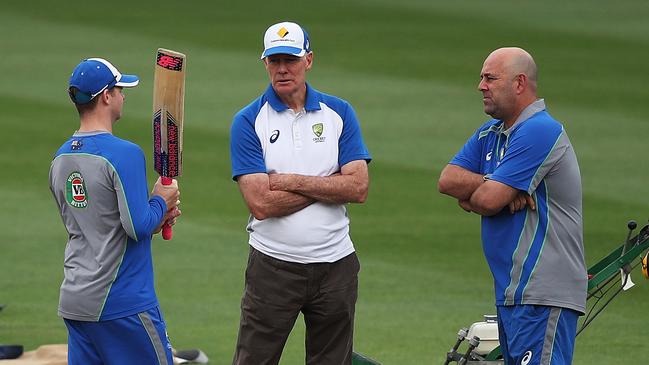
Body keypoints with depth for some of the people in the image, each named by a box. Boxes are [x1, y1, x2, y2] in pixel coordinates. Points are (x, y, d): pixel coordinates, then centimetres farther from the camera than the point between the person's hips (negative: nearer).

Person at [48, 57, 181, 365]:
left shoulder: (61, 158, 11)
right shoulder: (124, 154, -15)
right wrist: (161, 201, 0)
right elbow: (139, 227, -19)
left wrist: (154, 219, 12)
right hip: (122, 304, -8)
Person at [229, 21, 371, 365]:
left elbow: (358, 188, -7)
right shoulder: (248, 122, -3)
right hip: (273, 267, -3)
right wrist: (328, 185, -11)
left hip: (336, 267, 3)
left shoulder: (338, 113, 5)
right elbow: (261, 204, -14)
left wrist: (291, 182, -12)